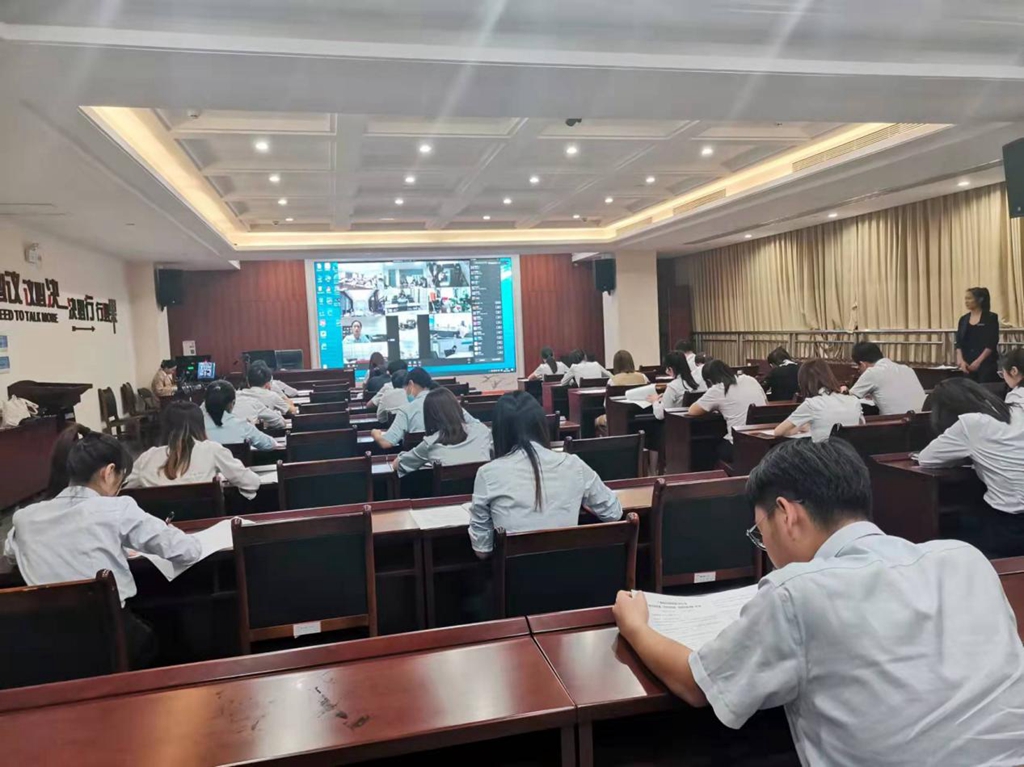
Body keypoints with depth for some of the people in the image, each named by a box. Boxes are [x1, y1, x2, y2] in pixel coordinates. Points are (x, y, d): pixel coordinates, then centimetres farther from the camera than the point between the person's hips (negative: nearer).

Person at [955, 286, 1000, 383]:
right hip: (968, 364, 4)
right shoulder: (963, 319, 11)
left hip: (987, 363, -4)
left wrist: (978, 361, -17)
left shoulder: (991, 317, -2)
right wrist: (961, 361, -9)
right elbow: (959, 343, 6)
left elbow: (992, 343, -9)